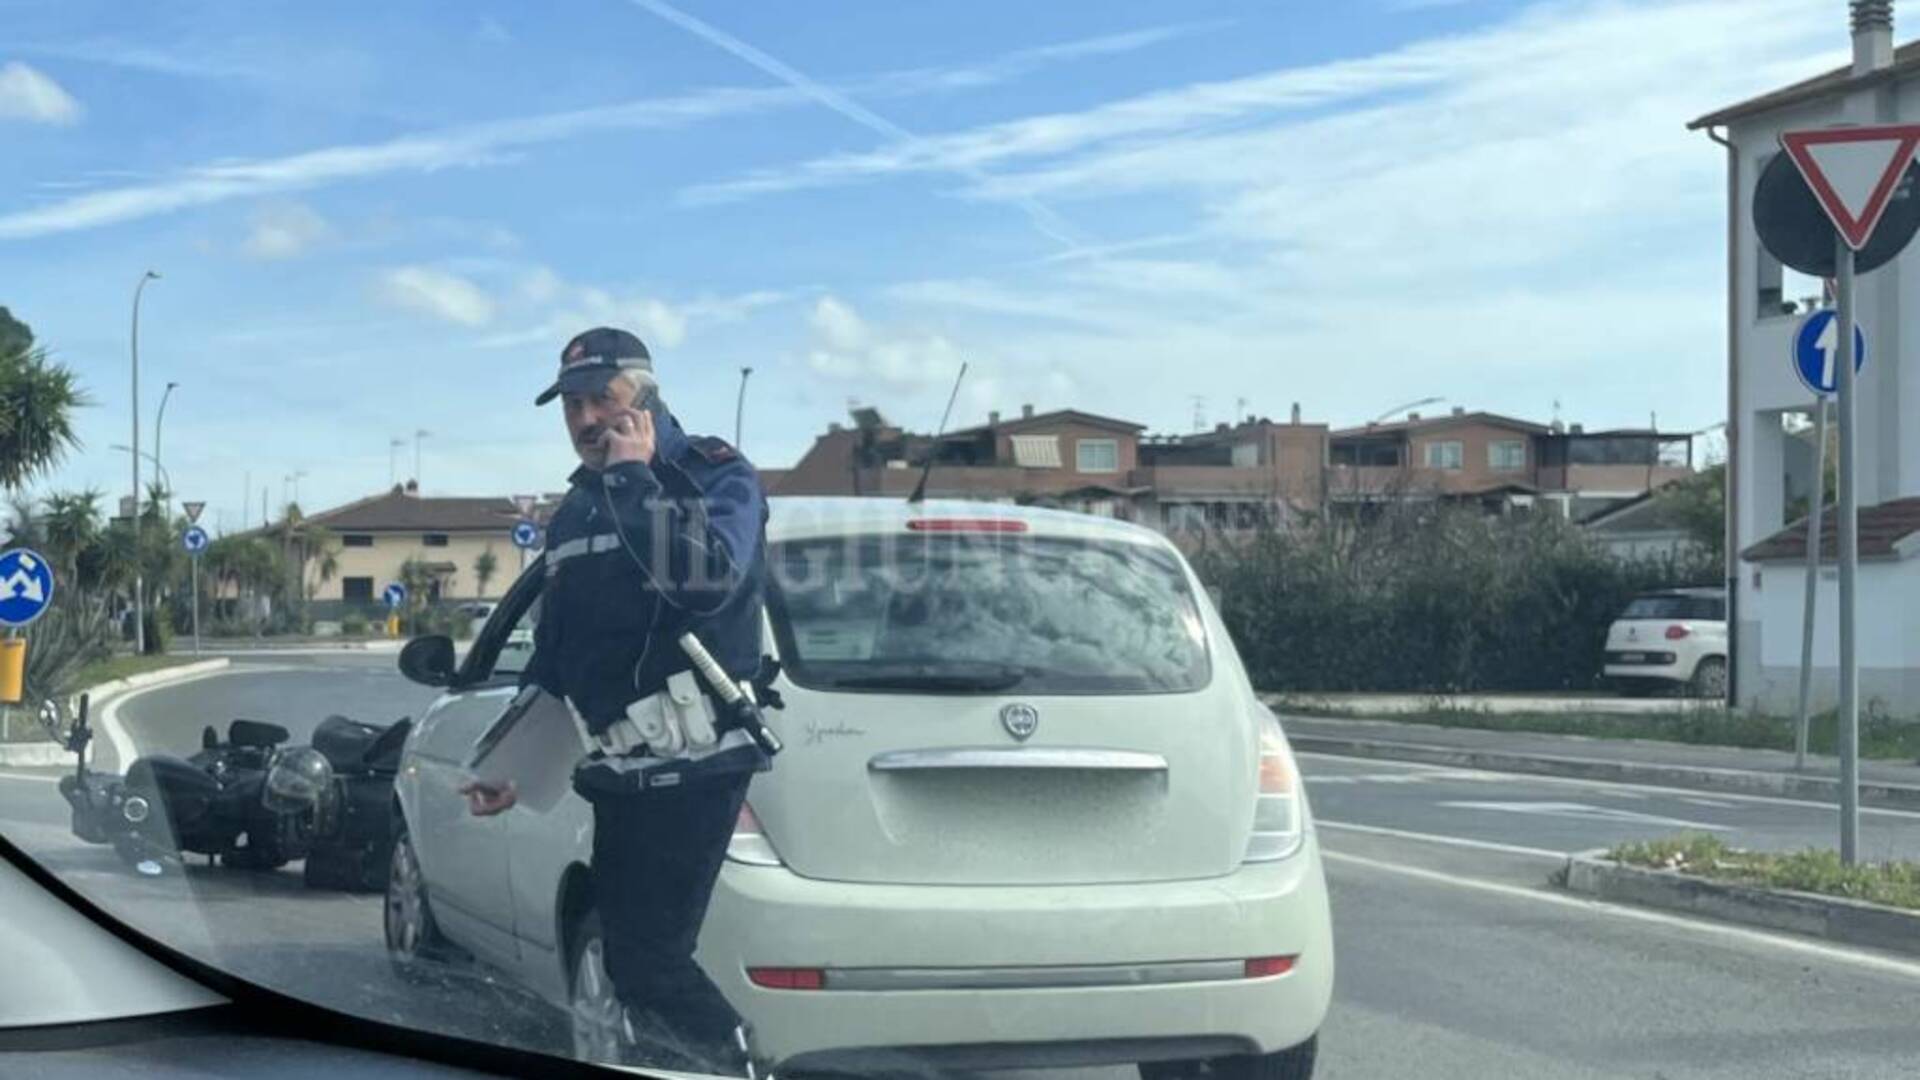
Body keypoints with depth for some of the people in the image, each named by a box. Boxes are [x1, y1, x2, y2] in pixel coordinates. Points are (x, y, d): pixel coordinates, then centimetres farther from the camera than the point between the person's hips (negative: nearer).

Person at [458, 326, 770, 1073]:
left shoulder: (718, 476, -5)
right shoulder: (574, 512, 17)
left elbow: (706, 579, -26)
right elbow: (551, 651, 23)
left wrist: (633, 478, -16)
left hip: (694, 765, -8)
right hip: (619, 775, 8)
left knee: (648, 956, -14)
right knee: (631, 958, 9)